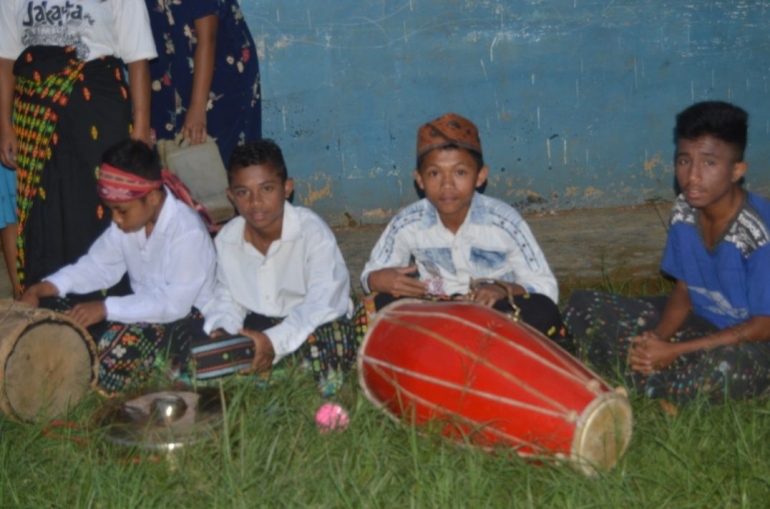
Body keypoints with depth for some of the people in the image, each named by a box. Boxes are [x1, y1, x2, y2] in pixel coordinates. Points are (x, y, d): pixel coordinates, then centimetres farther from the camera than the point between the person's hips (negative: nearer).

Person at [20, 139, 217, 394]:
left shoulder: (187, 231, -25)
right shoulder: (129, 218, -2)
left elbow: (175, 303, -30)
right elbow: (97, 266, 6)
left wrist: (105, 308, -32)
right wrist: (43, 288, -9)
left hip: (186, 318, -8)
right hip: (145, 307, 8)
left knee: (126, 342, -38)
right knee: (52, 310, -5)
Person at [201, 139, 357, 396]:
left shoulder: (312, 231, -20)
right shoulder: (227, 238, -3)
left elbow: (323, 300, -29)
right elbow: (227, 297, 5)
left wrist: (275, 340, -41)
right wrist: (221, 330, -18)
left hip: (313, 325, -5)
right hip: (256, 326, 5)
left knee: (321, 342, -37)